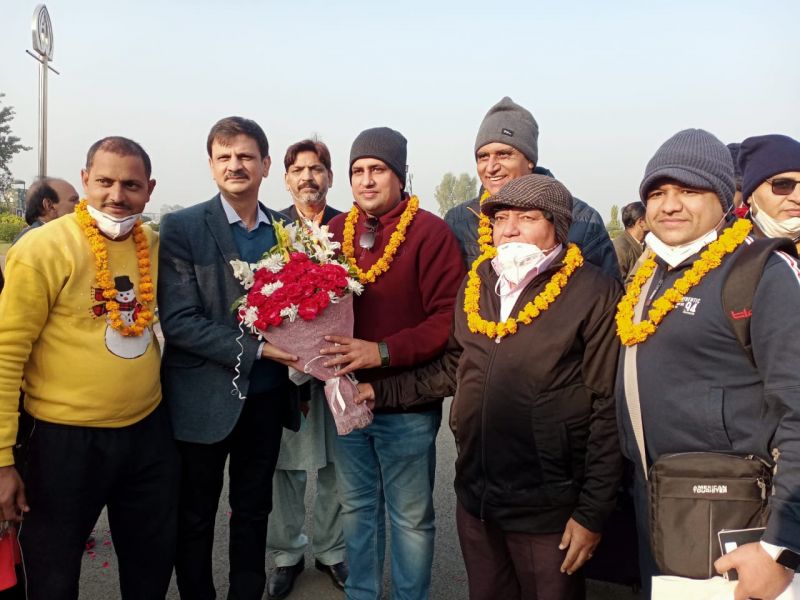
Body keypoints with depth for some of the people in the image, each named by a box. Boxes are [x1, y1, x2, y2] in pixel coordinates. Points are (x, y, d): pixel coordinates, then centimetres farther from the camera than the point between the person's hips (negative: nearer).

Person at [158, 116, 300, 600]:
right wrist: (254, 349, -21)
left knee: (254, 512, 18)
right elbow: (178, 321, -15)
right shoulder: (181, 228, -9)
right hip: (205, 398, -4)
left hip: (266, 397, 4)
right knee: (196, 517, 13)